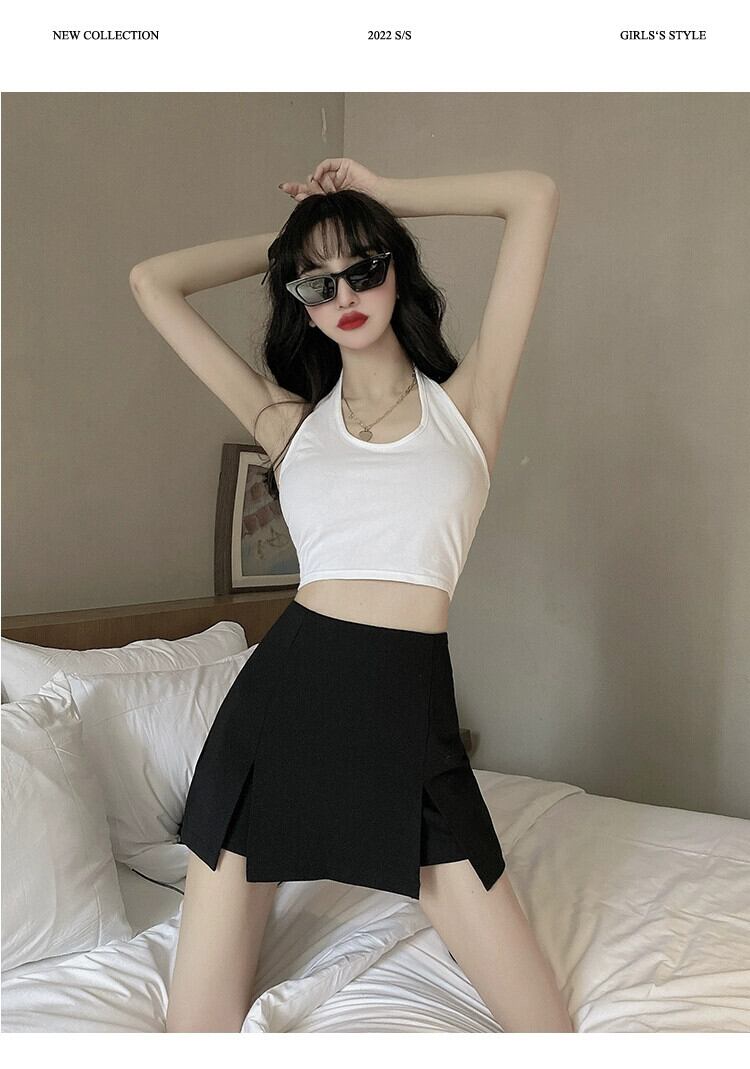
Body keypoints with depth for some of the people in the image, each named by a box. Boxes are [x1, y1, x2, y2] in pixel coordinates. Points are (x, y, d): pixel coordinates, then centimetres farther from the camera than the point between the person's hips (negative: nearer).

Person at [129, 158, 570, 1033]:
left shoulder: (465, 401, 9)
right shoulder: (289, 420, 12)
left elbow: (535, 196, 6)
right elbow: (152, 283, 15)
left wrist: (379, 192, 14)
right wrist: (283, 245, 21)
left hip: (412, 711, 0)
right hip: (279, 701, 1)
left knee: (544, 1030, 4)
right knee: (198, 1029, 5)